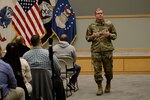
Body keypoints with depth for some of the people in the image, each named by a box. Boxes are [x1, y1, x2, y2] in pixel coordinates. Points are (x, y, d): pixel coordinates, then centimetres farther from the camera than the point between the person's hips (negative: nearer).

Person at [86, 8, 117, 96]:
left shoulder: (109, 24, 6)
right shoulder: (91, 26, 6)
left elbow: (115, 35, 9)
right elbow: (87, 38, 10)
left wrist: (109, 35, -11)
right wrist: (92, 36, -11)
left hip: (107, 50, 0)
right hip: (96, 51, 0)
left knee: (108, 69, 8)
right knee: (97, 70, -2)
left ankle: (108, 84, 32)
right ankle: (100, 88, 5)